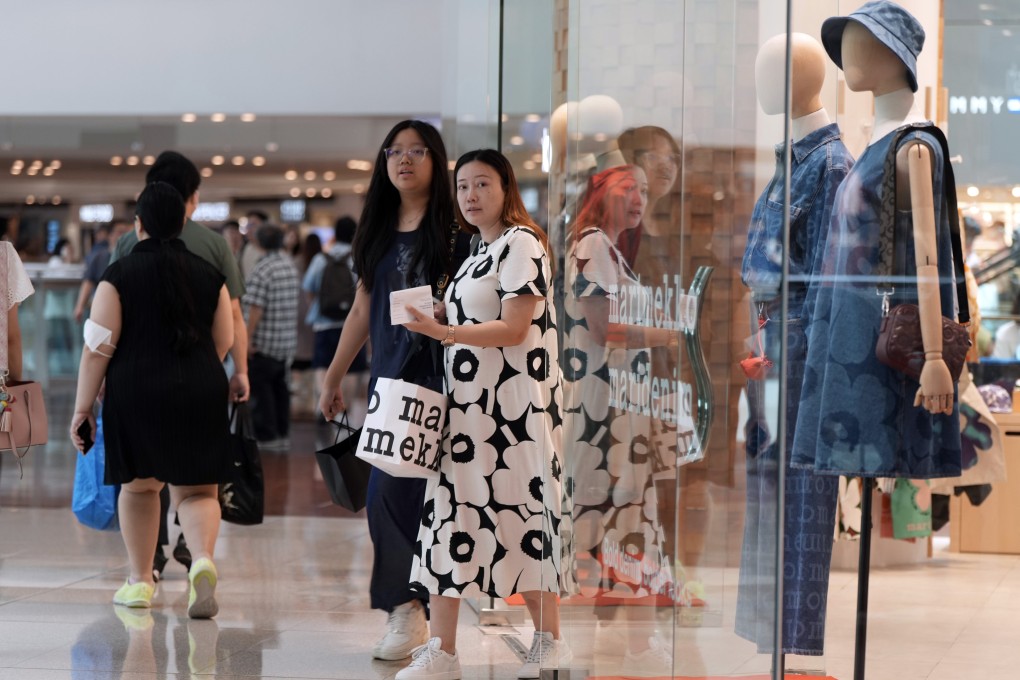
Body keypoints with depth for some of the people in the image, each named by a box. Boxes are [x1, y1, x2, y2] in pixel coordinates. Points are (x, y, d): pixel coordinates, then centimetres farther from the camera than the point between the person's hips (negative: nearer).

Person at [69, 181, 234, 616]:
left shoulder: (119, 275, -4)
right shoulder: (208, 275, 6)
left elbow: (99, 346, -8)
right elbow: (224, 341, 10)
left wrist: (83, 406, -2)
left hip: (134, 391, -2)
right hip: (200, 394, 2)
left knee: (138, 486, 16)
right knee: (195, 489, 5)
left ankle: (139, 581, 22)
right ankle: (203, 559, -23)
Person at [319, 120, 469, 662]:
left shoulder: (454, 229, -2)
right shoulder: (380, 231, 16)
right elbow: (362, 312, 21)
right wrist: (333, 378, 23)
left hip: (433, 374, -6)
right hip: (387, 376, 6)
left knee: (393, 492, -14)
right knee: (392, 498, 5)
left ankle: (405, 610, -7)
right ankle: (408, 615, 10)